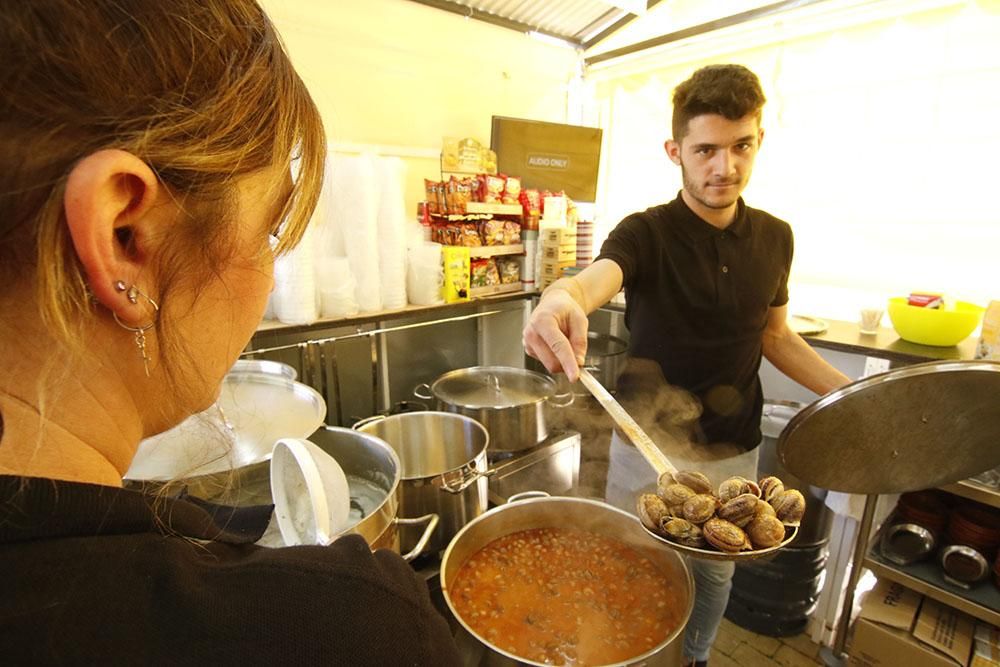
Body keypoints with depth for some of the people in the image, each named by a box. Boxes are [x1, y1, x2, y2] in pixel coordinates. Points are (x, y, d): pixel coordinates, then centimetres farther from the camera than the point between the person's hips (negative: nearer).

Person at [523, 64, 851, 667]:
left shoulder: (774, 238, -1)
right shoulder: (646, 234, -16)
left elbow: (774, 335, 10)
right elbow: (597, 277, -37)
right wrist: (563, 297, -60)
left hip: (735, 453, 4)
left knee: (715, 574, 24)